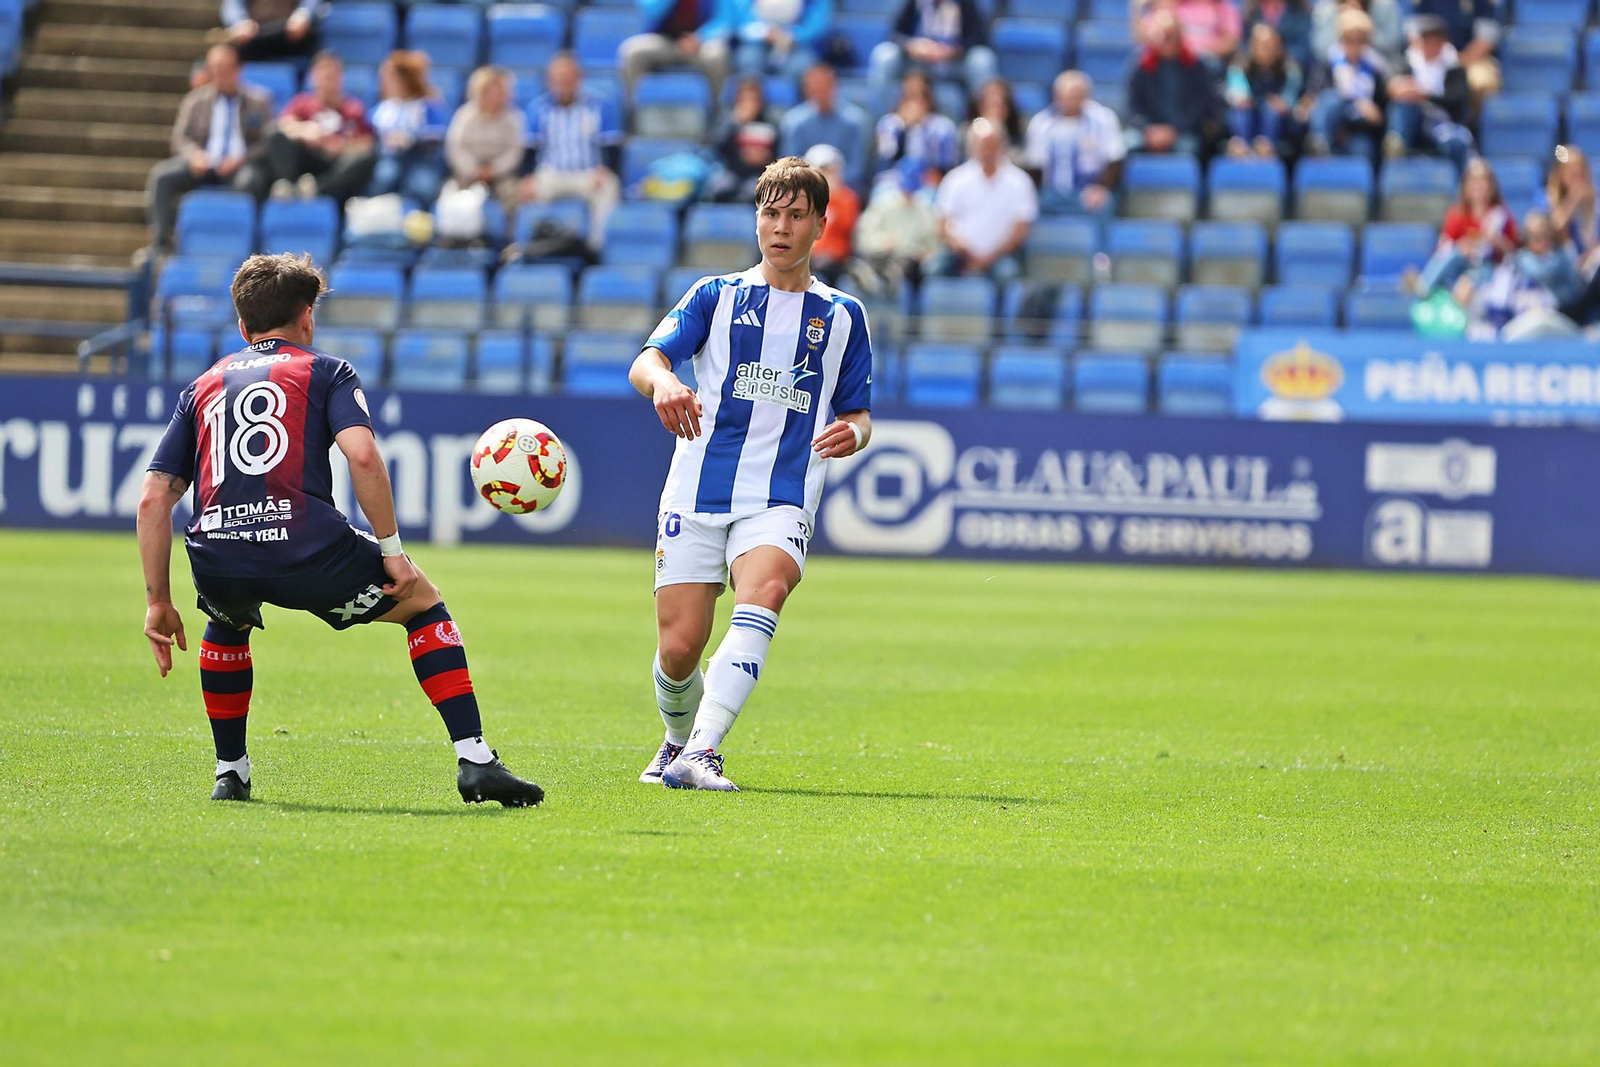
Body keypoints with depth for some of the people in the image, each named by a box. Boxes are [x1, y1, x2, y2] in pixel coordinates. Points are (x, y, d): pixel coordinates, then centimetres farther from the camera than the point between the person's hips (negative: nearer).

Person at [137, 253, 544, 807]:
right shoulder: (325, 371, 16)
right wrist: (392, 550, 1)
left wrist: (159, 603, 20)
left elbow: (152, 499, 18)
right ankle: (474, 760, 8)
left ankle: (230, 772, 34)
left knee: (228, 622, 40)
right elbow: (362, 456, -5)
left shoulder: (203, 387, 26)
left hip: (215, 559, 3)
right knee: (422, 600, 20)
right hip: (305, 547, -3)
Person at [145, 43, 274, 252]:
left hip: (240, 165, -2)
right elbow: (180, 138, 12)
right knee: (161, 175, -24)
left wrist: (241, 158, -15)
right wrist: (194, 154, -11)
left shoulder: (258, 101, 10)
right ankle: (159, 243, -25)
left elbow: (267, 141, 3)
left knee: (250, 180, -38)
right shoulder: (195, 100, 16)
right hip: (204, 164, 2)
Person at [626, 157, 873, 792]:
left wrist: (852, 434, -7)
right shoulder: (717, 297, 11)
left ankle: (701, 754, -38)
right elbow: (646, 361, -2)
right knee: (679, 649, -5)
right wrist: (661, 382, -27)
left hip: (782, 501, 0)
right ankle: (679, 739, 28)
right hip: (698, 494, 1)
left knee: (763, 595, -31)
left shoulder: (841, 316, 15)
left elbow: (859, 416, 18)